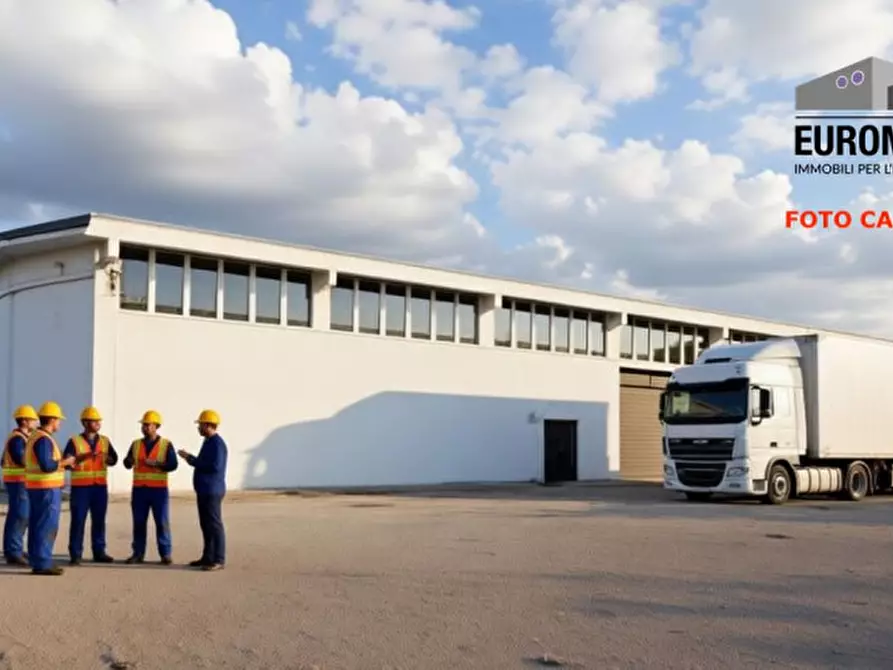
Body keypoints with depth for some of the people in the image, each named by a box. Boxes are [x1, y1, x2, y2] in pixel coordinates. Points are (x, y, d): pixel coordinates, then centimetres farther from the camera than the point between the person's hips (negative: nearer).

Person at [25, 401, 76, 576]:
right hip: (46, 489, -10)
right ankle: (42, 563, -6)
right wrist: (65, 462, -12)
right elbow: (47, 466, -25)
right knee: (47, 526, -7)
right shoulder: (44, 439, -17)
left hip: (36, 488, 10)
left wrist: (62, 463, 15)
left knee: (37, 525, 12)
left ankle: (37, 561, 16)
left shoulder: (35, 437, 15)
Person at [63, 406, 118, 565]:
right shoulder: (74, 441, -2)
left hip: (100, 486, 4)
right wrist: (85, 455, -22)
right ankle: (75, 554, 3)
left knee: (99, 520, 7)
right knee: (78, 520, -2)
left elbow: (114, 459, 10)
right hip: (81, 486, -4)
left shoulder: (105, 441, 11)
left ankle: (99, 552, 14)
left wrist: (106, 458, -12)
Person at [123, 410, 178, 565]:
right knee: (139, 522, 6)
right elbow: (127, 463, 5)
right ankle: (138, 553, 13)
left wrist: (156, 463, -20)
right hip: (139, 489, 3)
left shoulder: (166, 444, 1)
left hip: (159, 489, -3)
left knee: (162, 522, -1)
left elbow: (173, 465, -7)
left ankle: (166, 554, 5)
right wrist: (129, 461, -17)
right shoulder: (136, 444, 10)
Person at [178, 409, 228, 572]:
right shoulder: (208, 442, 17)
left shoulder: (217, 443, -15)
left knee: (214, 525, -7)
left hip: (212, 491, -10)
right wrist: (190, 458, 11)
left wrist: (193, 460, -16)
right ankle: (208, 557, 20)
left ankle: (219, 560, -4)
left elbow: (215, 466, -23)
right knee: (206, 525, 13)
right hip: (204, 491, 10)